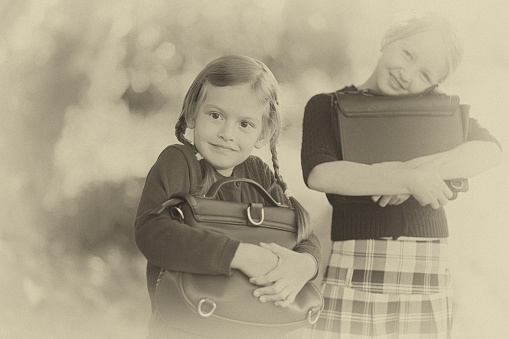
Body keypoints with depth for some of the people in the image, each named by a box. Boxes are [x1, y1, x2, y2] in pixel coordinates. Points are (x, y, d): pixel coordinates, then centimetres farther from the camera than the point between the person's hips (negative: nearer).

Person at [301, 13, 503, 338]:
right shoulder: (327, 107, 3)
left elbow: (491, 150, -5)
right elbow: (319, 175, -15)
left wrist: (418, 170, -21)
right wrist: (410, 179, -23)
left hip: (428, 277, 2)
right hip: (352, 270, -2)